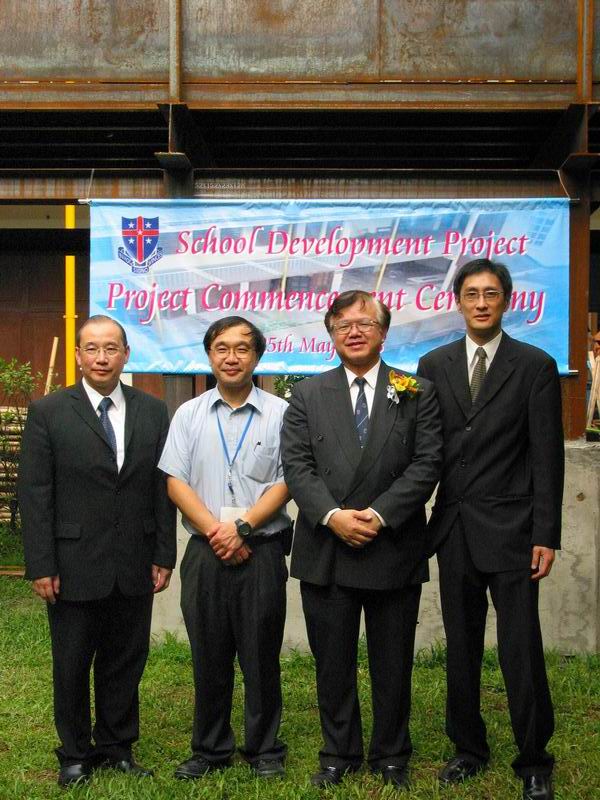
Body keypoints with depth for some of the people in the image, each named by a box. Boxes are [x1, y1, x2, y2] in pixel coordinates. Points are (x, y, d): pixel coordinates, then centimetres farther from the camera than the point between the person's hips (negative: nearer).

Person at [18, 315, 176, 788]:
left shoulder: (154, 412, 4)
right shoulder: (48, 413, -3)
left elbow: (163, 488, 5)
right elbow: (34, 494, -5)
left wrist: (164, 556, 2)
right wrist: (41, 566, -9)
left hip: (134, 567, 2)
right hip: (74, 566, -2)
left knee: (126, 661, 12)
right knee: (72, 665, 11)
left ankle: (117, 747, 29)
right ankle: (76, 753, 28)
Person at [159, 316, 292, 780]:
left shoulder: (279, 413, 1)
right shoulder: (189, 415, 8)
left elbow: (287, 482, -5)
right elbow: (176, 482, 2)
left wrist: (241, 526, -14)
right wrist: (216, 532, -10)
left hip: (262, 551, -2)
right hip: (205, 552, 2)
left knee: (261, 655, 6)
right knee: (209, 656, 10)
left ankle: (264, 750, 20)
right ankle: (210, 750, 24)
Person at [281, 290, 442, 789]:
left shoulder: (417, 393, 3)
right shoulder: (308, 395, 7)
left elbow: (427, 463, -5)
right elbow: (297, 465, -1)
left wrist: (379, 514, -15)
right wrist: (332, 515, -15)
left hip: (394, 549, -1)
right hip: (326, 550, 1)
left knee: (392, 664, 10)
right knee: (333, 663, 11)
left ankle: (391, 757, 27)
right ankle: (339, 754, 27)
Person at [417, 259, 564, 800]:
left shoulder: (535, 366, -2)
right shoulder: (434, 365, 7)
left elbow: (547, 457, -5)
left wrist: (546, 536, -9)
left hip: (510, 530, -3)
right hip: (453, 529, 3)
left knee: (522, 653, 0)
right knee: (461, 650, 13)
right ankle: (469, 749, 29)